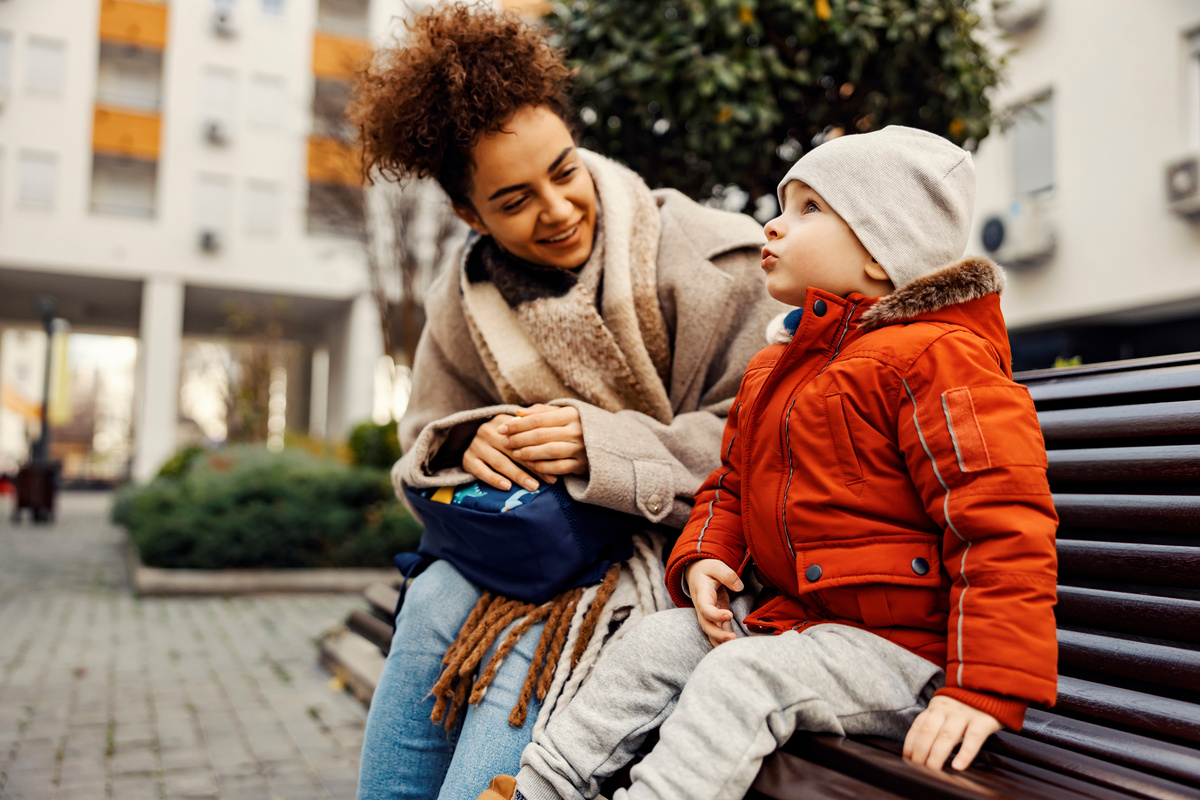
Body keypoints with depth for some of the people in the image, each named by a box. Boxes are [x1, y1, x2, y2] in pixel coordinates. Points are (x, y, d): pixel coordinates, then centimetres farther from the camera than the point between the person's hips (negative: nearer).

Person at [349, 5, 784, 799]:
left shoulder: (702, 259, -11)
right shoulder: (465, 301, 4)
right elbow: (424, 443, 12)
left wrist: (604, 445, -23)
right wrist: (468, 444, -13)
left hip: (676, 544, -4)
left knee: (533, 642, -25)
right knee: (436, 600, -20)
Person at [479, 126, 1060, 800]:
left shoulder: (933, 360, -16)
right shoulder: (773, 367, 14)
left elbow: (1004, 522, -23)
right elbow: (732, 483, 23)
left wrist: (984, 688, -27)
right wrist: (703, 556, 2)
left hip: (899, 642, -8)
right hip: (783, 611, 8)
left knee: (740, 679, -26)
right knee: (661, 639, -1)